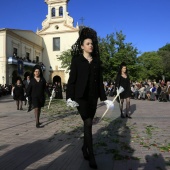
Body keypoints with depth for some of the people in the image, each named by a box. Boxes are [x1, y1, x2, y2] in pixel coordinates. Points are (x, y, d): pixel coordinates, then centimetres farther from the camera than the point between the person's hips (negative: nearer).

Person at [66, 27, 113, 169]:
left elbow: (100, 80, 12)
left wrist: (104, 98, 9)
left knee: (88, 124, 12)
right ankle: (91, 156, 2)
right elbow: (72, 79, -5)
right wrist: (69, 97, -15)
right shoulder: (76, 60, 0)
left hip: (93, 96, 4)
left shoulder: (96, 60, 12)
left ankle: (85, 147, 33)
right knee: (88, 124, -8)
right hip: (81, 96, -4)